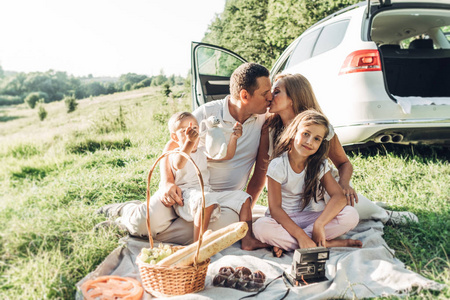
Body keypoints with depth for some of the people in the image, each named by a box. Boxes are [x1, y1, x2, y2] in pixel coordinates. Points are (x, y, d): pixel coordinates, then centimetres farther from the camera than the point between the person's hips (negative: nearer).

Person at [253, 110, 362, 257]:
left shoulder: (320, 165, -2)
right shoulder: (277, 166, -13)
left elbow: (339, 197, -14)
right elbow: (275, 208, -18)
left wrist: (319, 224, -30)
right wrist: (301, 235, -29)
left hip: (312, 217, 3)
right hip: (285, 220, -2)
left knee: (351, 215, -22)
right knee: (260, 227, -35)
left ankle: (284, 242, -22)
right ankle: (329, 244, -27)